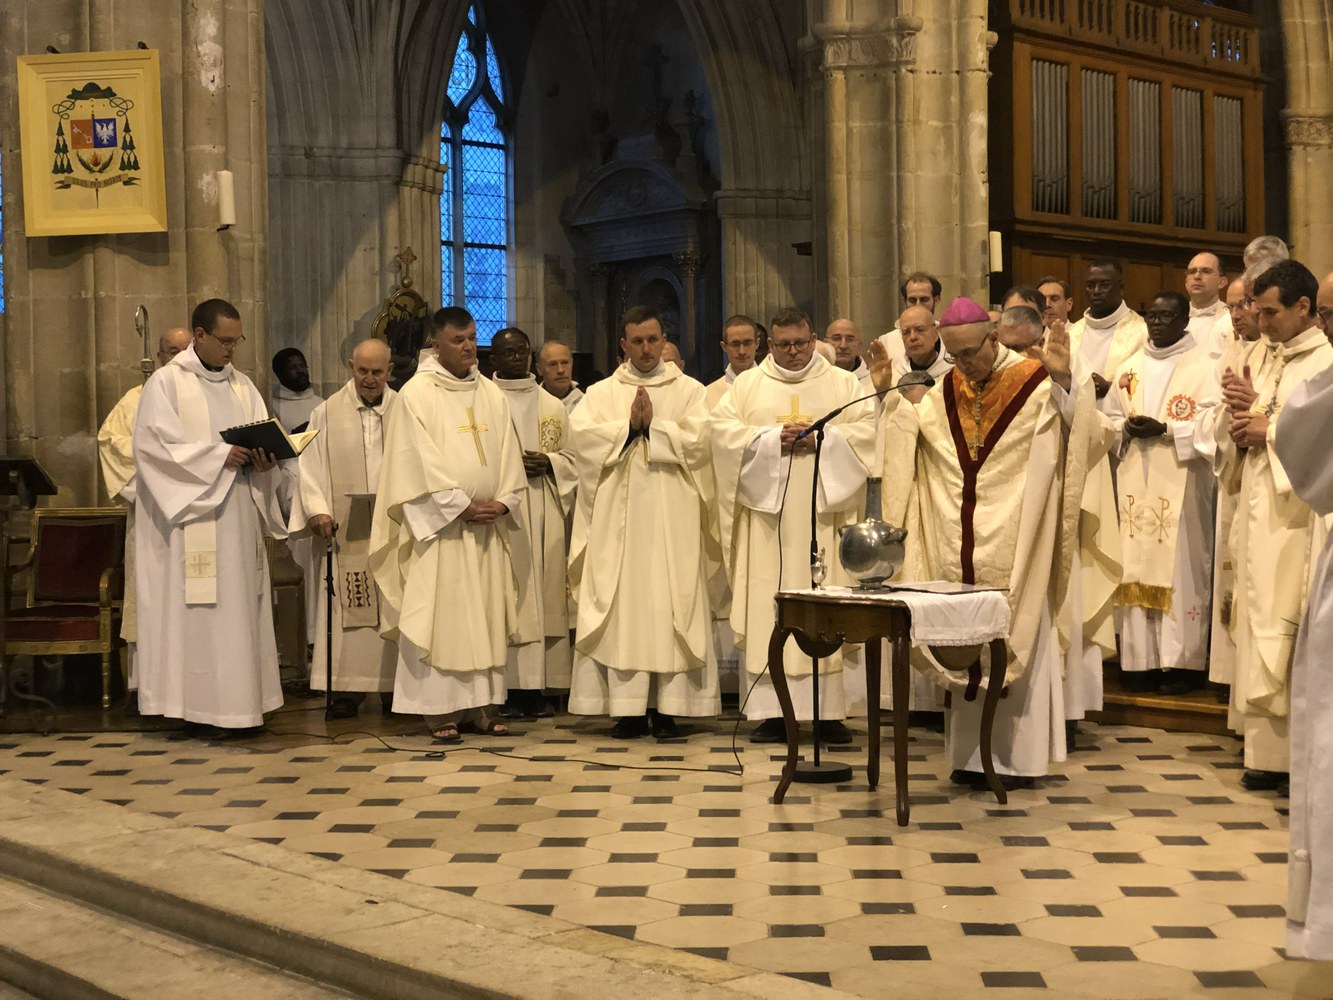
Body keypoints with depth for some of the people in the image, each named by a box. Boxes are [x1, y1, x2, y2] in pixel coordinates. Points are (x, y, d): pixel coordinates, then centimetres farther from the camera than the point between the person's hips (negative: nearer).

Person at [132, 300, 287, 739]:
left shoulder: (242, 386, 15)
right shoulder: (166, 383, -2)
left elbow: (264, 439, 10)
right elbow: (155, 444, -12)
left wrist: (264, 460, -13)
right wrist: (218, 456, -18)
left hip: (239, 516, 6)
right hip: (191, 513, -6)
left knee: (240, 605, 5)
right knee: (196, 609, -5)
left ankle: (237, 706, 10)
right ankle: (200, 708, -1)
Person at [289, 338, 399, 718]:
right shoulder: (327, 413, 5)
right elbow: (311, 466, 2)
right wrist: (317, 511, -11)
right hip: (345, 530, -1)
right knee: (346, 612, -3)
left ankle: (392, 686, 9)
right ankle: (347, 689, 1)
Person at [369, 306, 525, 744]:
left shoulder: (491, 394, 12)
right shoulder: (416, 394, -5)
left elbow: (508, 456, 9)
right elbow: (421, 462, -11)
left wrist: (501, 503, -6)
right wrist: (463, 506, -14)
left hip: (487, 526, 5)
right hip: (438, 525, -5)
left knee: (485, 616, 6)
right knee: (440, 614, -4)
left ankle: (478, 704, 12)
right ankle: (439, 709, 1)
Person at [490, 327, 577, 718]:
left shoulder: (553, 407, 16)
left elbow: (571, 458, 15)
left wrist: (548, 463, -5)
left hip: (545, 513, 4)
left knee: (544, 594, 0)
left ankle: (538, 689, 3)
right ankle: (508, 689, -6)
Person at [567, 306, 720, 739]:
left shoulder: (689, 390, 9)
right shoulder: (601, 392, 12)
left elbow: (698, 439, -7)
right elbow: (581, 433, -5)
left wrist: (651, 426, -9)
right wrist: (630, 426, -11)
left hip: (673, 521, -1)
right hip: (619, 520, 1)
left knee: (671, 606, -2)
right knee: (622, 606, -2)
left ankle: (667, 707, 2)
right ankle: (628, 707, 1)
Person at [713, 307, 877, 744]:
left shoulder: (843, 383, 12)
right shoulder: (747, 385, 13)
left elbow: (867, 429, 1)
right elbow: (722, 428, 0)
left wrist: (823, 438, -13)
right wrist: (773, 438, -12)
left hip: (822, 513, 0)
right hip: (767, 512, 1)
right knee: (766, 609, -3)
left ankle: (827, 712, 1)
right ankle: (772, 712, -1)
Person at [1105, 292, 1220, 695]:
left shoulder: (1202, 367, -1)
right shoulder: (1129, 368, 15)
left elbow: (1211, 423, -9)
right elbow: (1110, 418, 16)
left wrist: (1165, 430, -18)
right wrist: (1127, 429, -5)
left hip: (1180, 482, -5)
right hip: (1136, 483, 5)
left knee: (1180, 567, -5)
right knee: (1138, 566, 3)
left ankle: (1182, 661, 0)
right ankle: (1144, 659, 8)